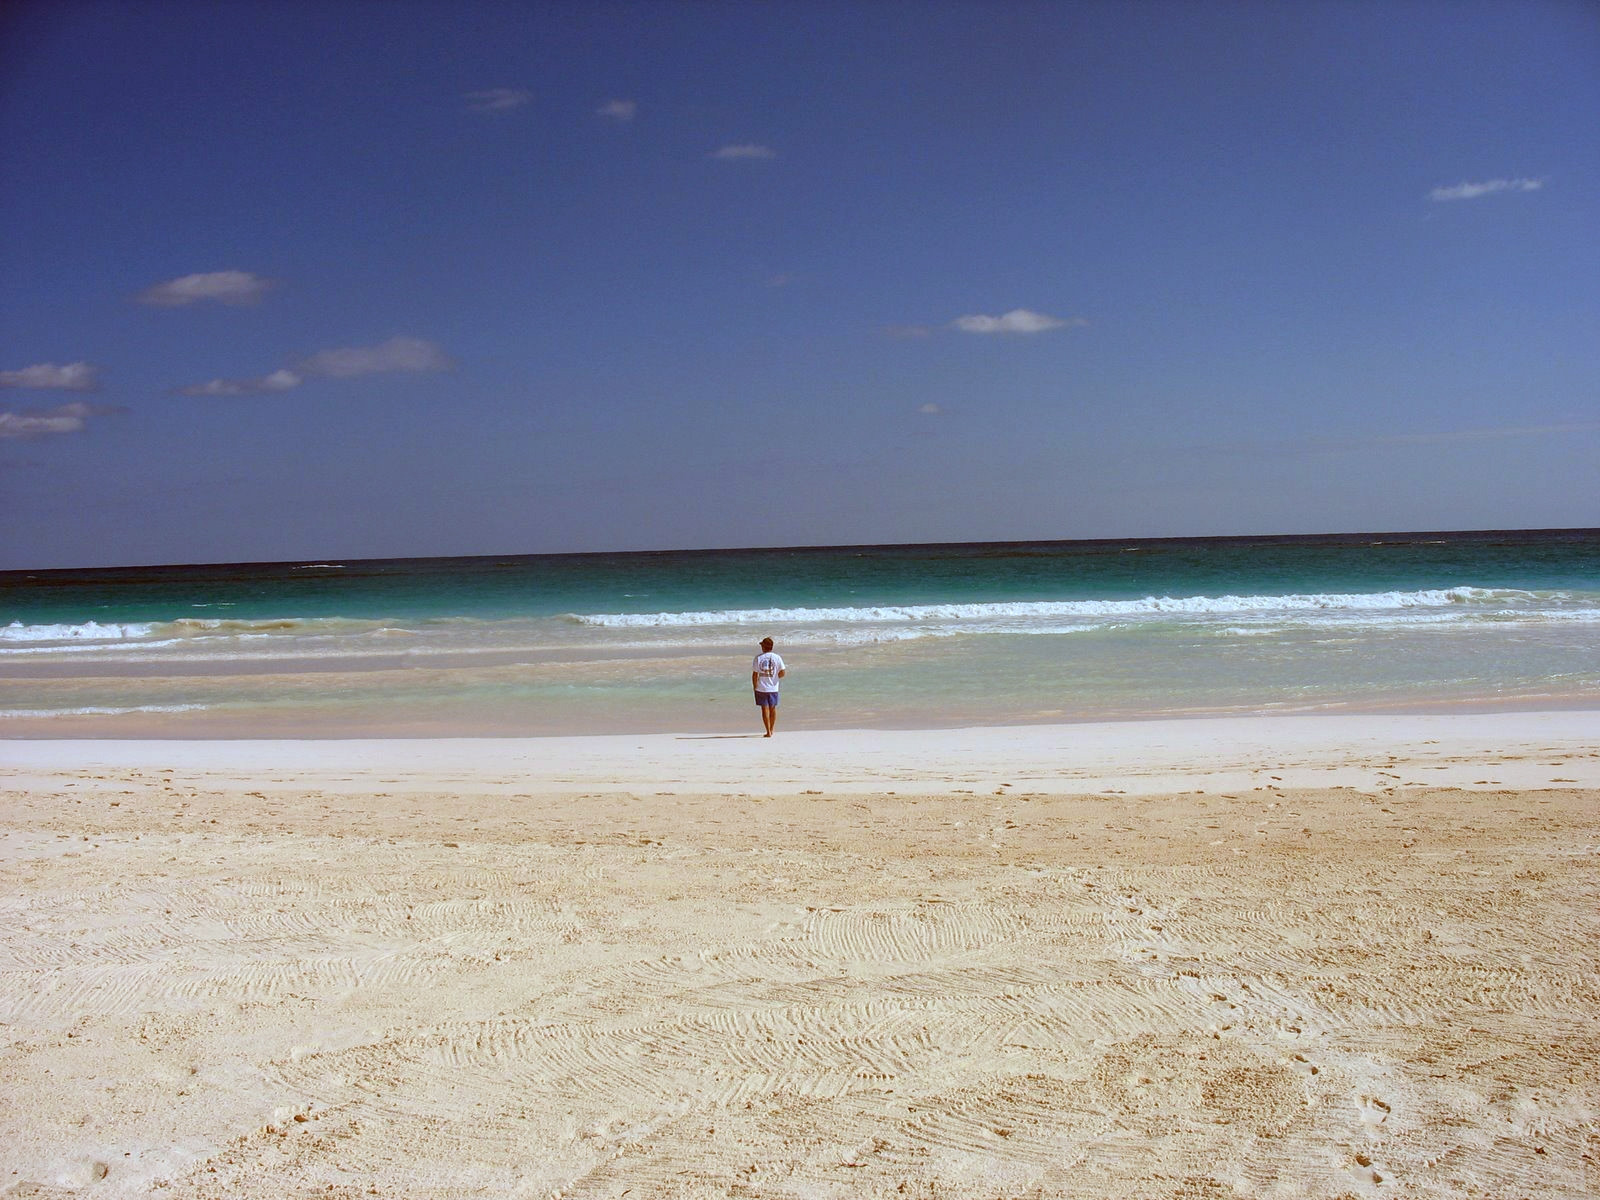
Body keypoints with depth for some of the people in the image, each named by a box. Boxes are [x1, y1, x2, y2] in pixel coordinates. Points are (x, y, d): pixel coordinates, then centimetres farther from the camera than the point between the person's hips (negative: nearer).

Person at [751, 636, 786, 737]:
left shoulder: (758, 658, -6)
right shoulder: (777, 658, -3)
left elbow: (755, 674, -5)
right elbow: (783, 672, -6)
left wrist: (755, 686, 5)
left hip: (761, 688, -2)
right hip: (773, 688, 2)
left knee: (765, 709, 2)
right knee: (773, 708, 17)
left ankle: (768, 732, -2)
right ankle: (771, 730, 27)